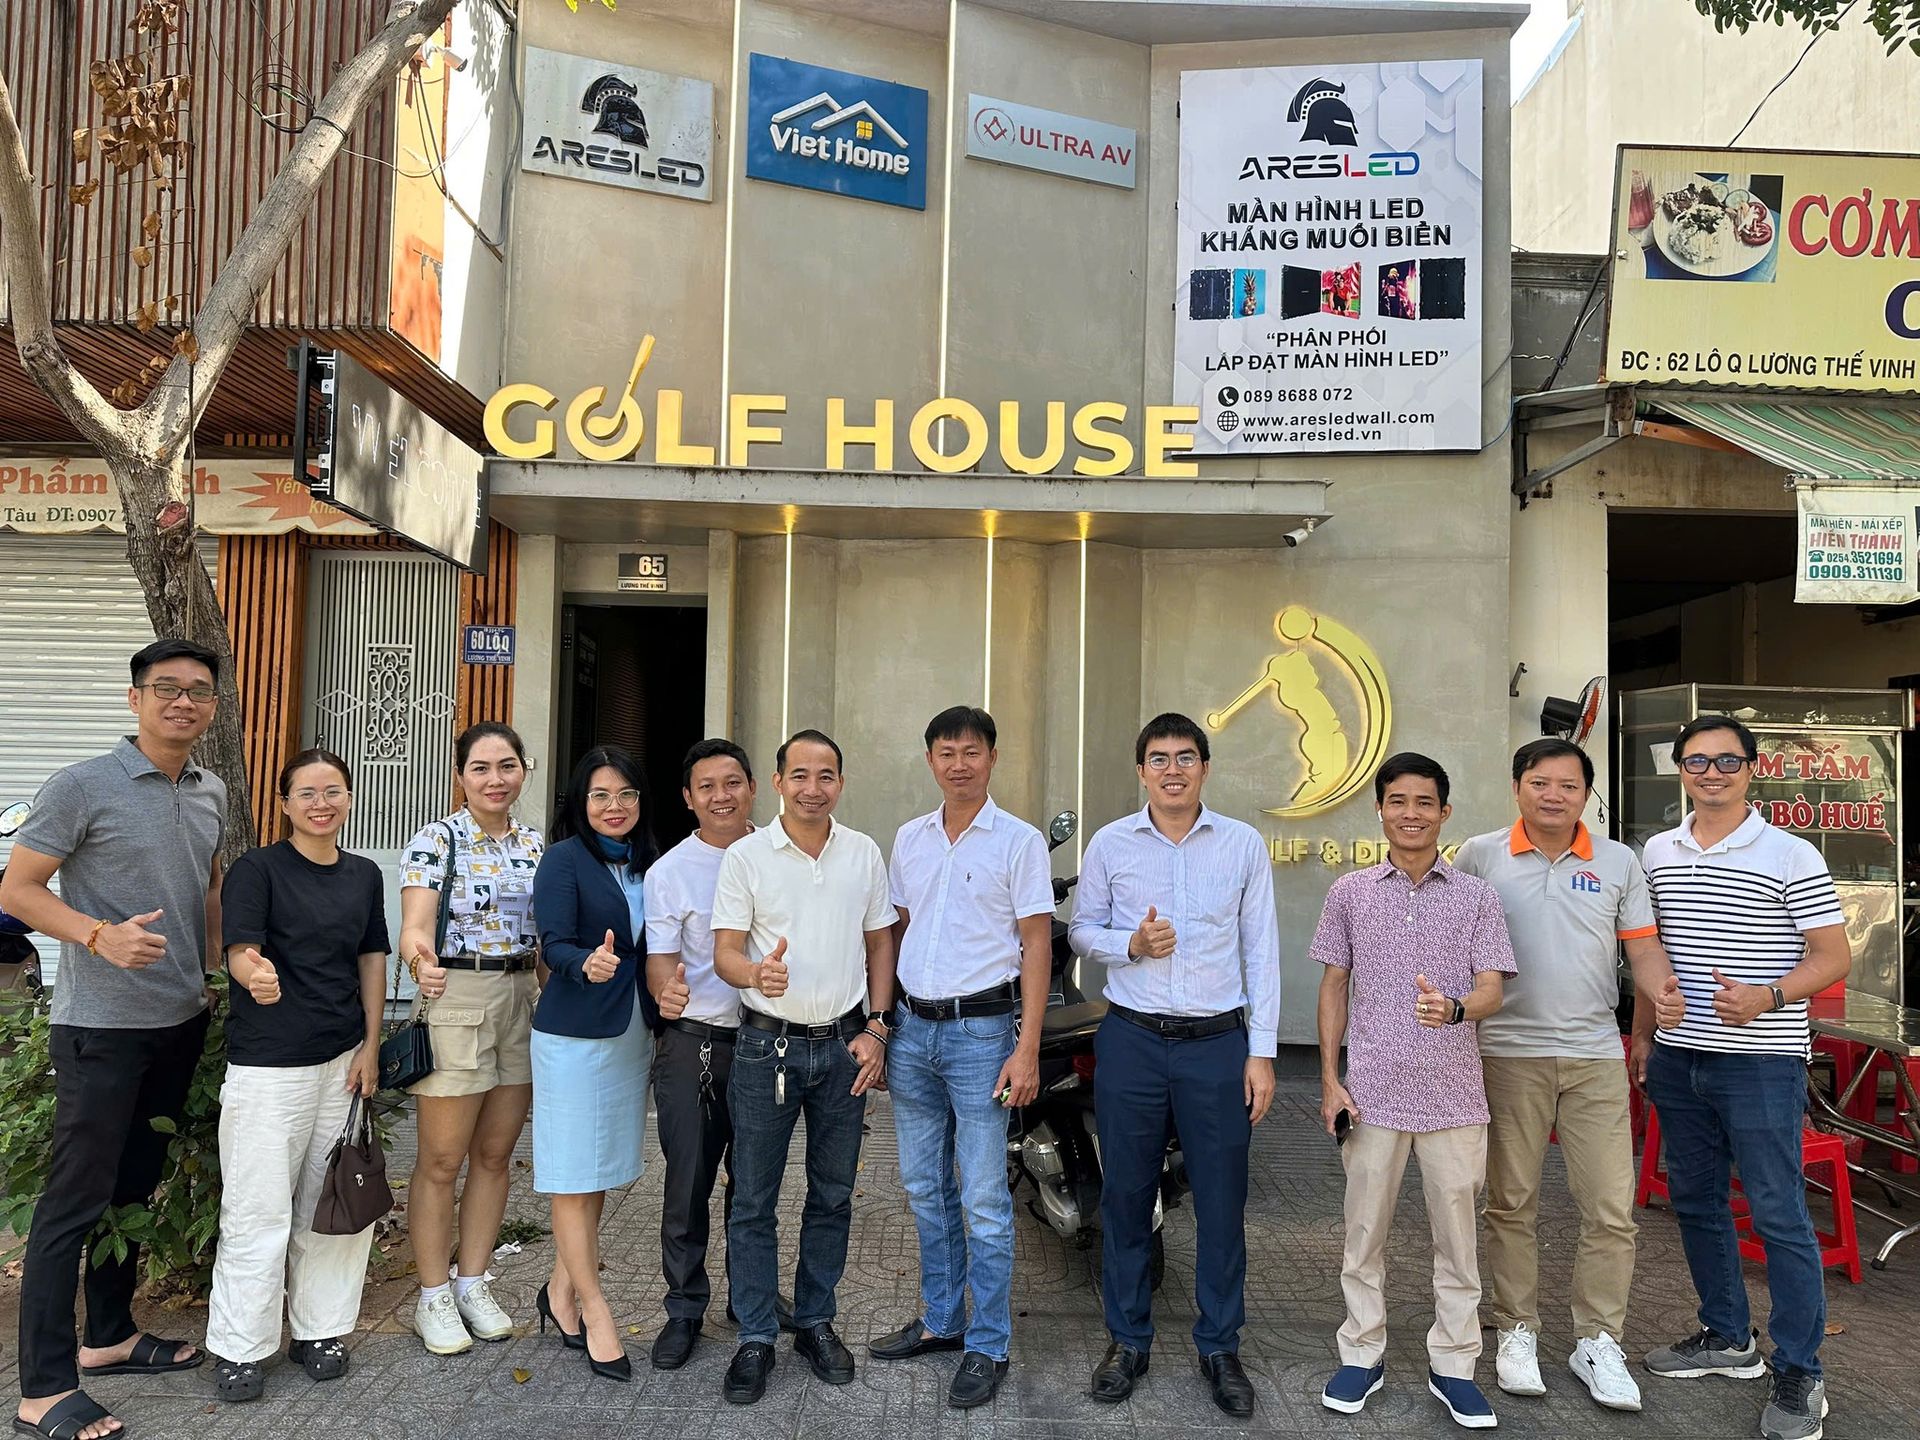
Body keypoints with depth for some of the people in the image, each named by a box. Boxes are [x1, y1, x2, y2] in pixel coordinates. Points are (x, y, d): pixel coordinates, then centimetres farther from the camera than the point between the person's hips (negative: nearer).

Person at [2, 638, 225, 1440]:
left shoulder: (211, 793, 7)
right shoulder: (81, 787, -11)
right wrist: (100, 936, -25)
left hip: (181, 1022, 6)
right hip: (100, 1026, -6)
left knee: (136, 1187, 17)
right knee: (73, 1201, 0)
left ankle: (109, 1337, 32)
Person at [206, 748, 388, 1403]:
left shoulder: (364, 875, 7)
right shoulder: (257, 869, -8)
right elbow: (240, 952, -17)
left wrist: (370, 1047, 5)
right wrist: (255, 974, -41)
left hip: (343, 1062, 5)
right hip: (268, 1066, -5)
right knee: (259, 1211, 0)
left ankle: (319, 1330, 27)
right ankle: (238, 1349, 17)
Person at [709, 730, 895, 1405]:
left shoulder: (864, 854, 4)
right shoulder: (745, 856, -5)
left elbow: (880, 943, 10)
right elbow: (725, 951, -7)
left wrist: (875, 1028, 2)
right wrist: (756, 973, -30)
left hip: (844, 1044, 3)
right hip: (767, 1043, -2)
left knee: (833, 1195, 12)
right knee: (753, 1202, 3)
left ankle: (815, 1323, 28)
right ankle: (755, 1338, 17)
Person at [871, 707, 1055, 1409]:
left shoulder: (1019, 841, -6)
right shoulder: (909, 838, 9)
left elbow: (1036, 947, -7)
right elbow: (894, 931, 15)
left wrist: (1027, 1050, -13)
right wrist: (878, 1026, 10)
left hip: (980, 1032, -5)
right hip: (912, 1028, 5)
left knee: (984, 1200, 0)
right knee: (926, 1189, 15)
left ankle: (988, 1345, 13)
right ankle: (940, 1319, 31)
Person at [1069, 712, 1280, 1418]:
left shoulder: (1243, 844, 2)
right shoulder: (1109, 844, 3)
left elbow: (1261, 951, 3)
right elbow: (1080, 929, 11)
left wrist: (1261, 1051, -1)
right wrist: (1130, 945, -10)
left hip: (1218, 1043, 0)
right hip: (1131, 1042, 1)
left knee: (1222, 1202, 6)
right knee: (1126, 1197, 9)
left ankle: (1220, 1347, 23)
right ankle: (1127, 1340, 25)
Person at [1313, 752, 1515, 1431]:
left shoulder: (1476, 895, 3)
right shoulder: (1350, 892, 5)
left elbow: (1492, 991, -3)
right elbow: (1333, 988, 7)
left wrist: (1454, 1008, -26)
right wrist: (1330, 1081, 1)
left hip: (1454, 1093, 0)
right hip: (1373, 1090, 0)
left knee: (1456, 1231, 8)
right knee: (1365, 1229, 8)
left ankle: (1451, 1364, 23)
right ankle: (1362, 1354, 24)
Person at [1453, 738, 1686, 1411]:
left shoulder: (1619, 863, 6)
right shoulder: (1479, 857, 0)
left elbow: (1643, 949, 6)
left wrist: (1661, 990, -15)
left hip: (1596, 1055, 2)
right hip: (1508, 1053, -1)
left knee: (1611, 1209, 2)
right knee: (1511, 1204, 9)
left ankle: (1597, 1341, 18)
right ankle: (1517, 1331, 24)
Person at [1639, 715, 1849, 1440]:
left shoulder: (1791, 857, -7)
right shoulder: (1657, 853, 7)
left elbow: (1833, 956, -7)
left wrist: (1767, 998, -23)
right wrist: (1643, 1035, 15)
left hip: (1761, 1062, -5)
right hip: (1678, 1060, 6)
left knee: (1778, 1213, 0)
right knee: (1695, 1201, 15)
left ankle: (1798, 1375, 13)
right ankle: (1729, 1338, 32)